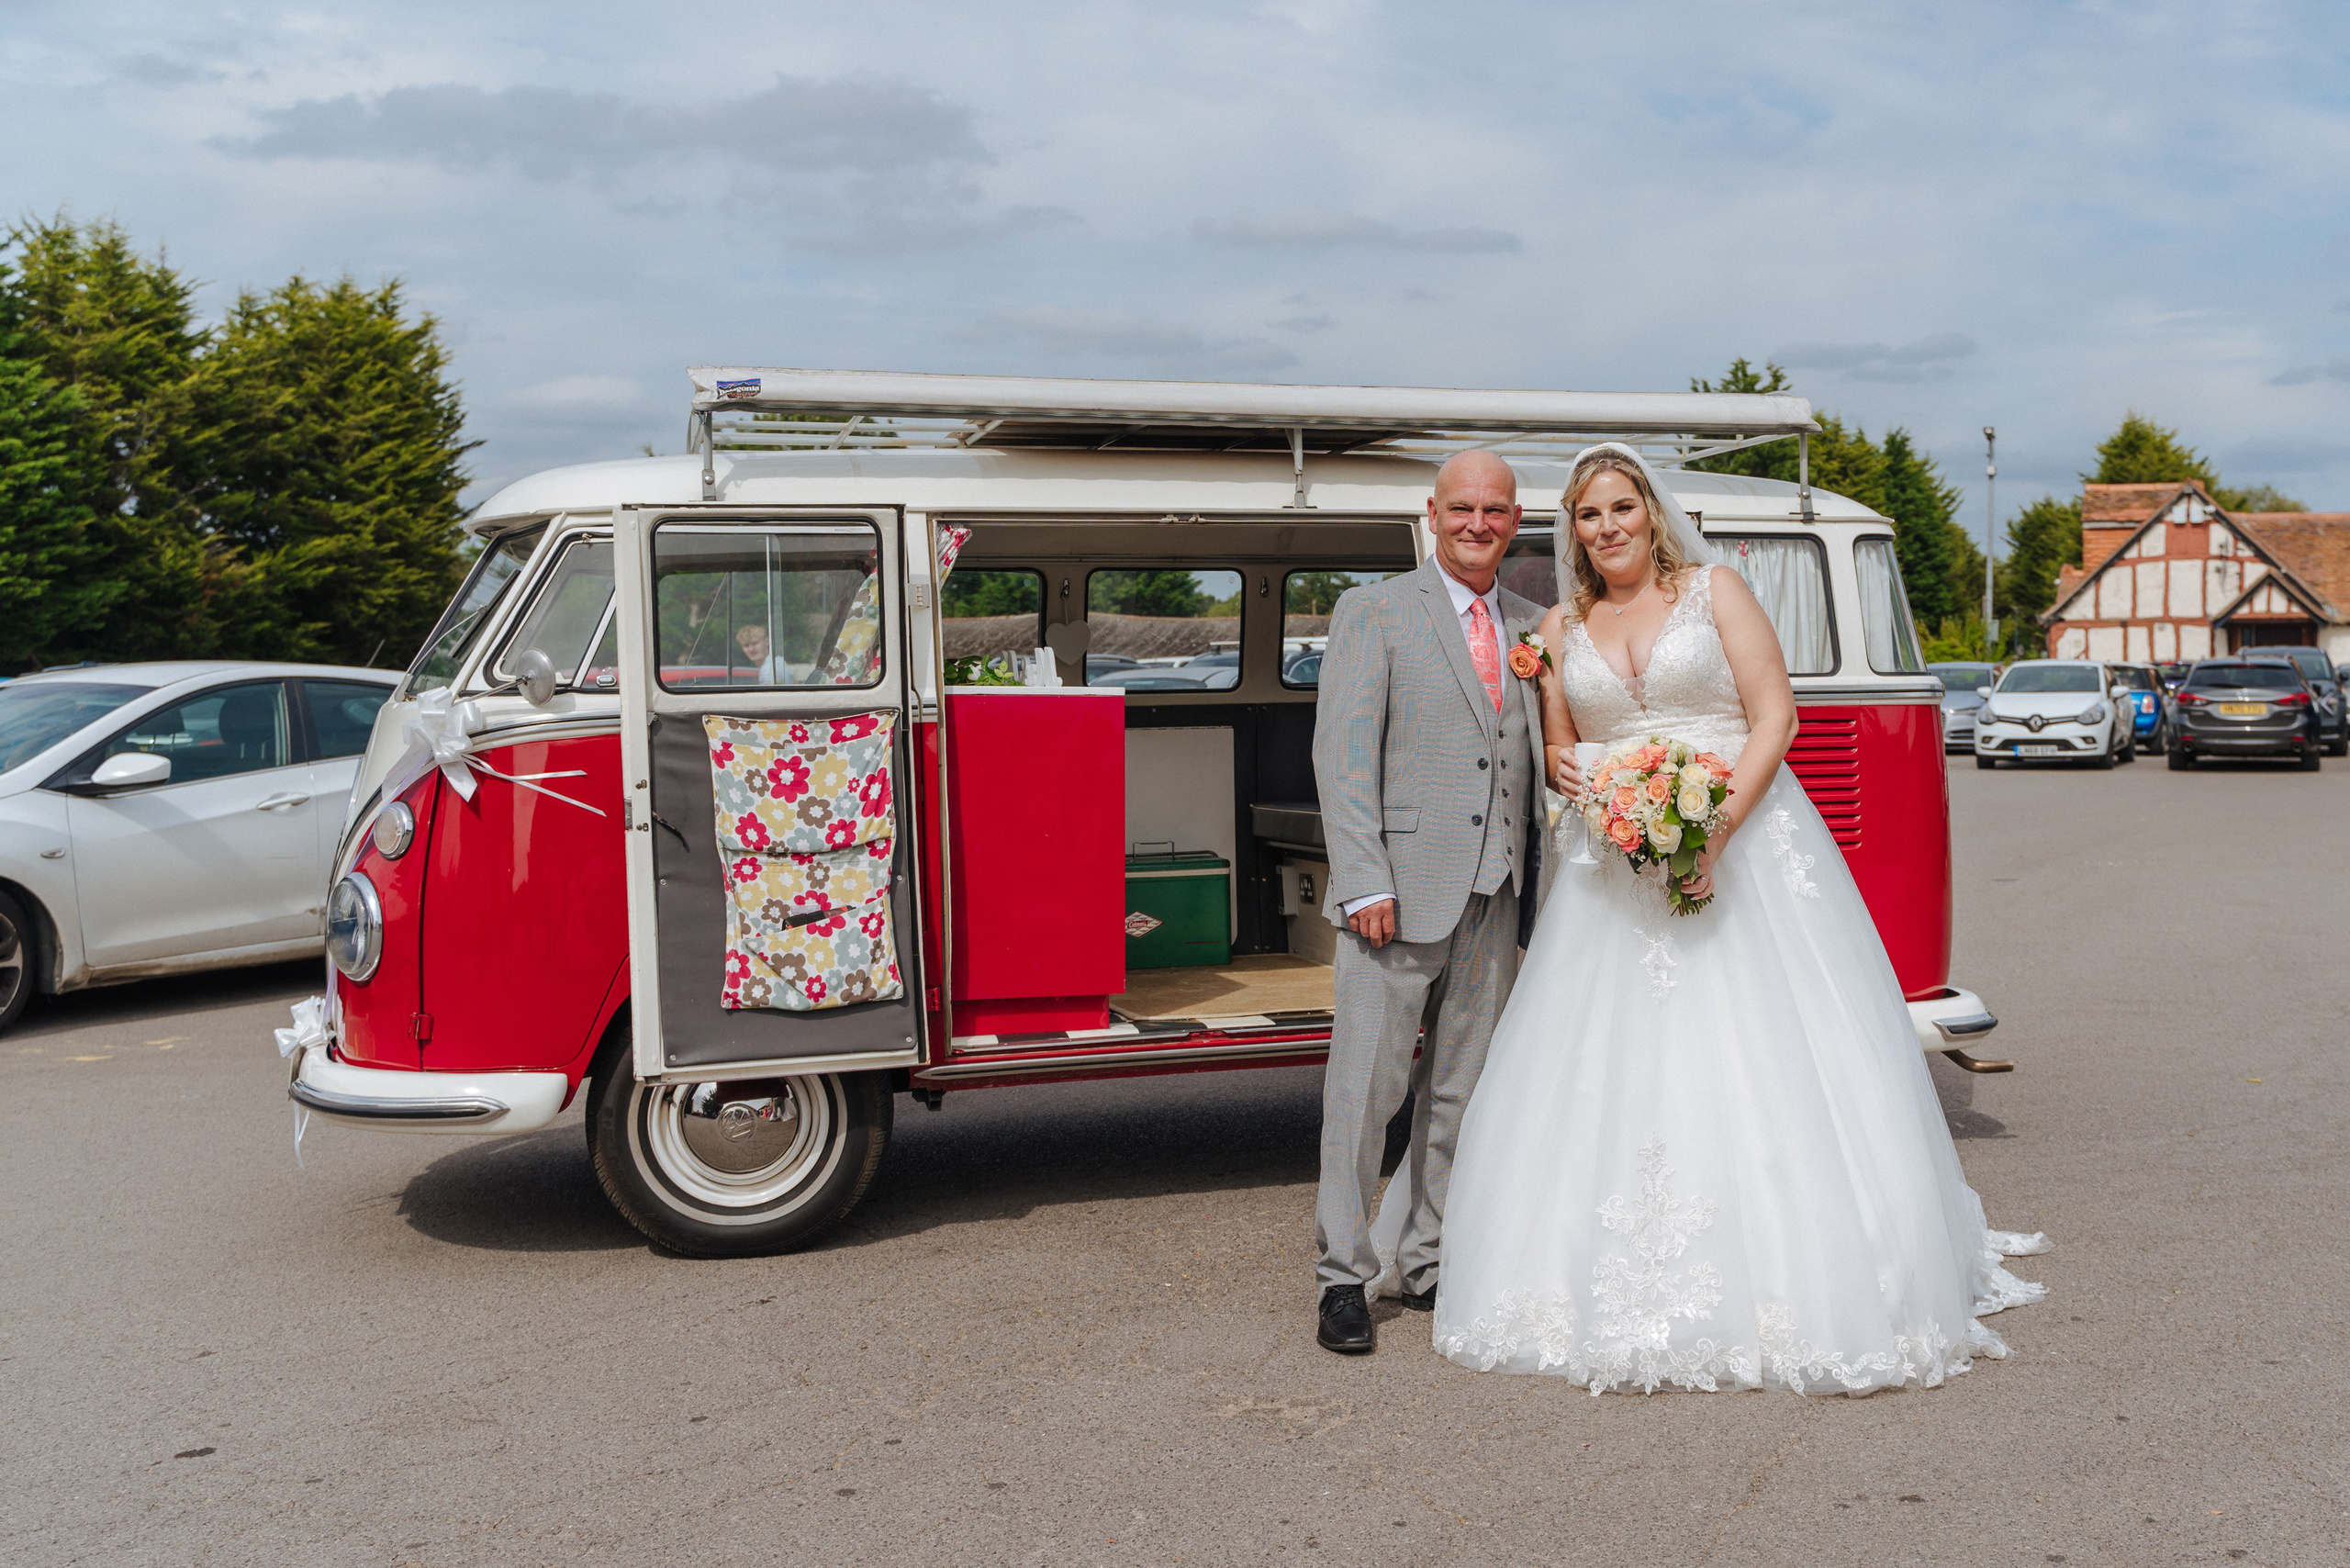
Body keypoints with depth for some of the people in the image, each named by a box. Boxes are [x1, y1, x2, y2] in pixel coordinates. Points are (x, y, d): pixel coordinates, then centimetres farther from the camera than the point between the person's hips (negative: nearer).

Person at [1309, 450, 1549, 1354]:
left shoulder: (1534, 627, 15)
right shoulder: (1373, 611, 1)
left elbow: (1540, 761, 15)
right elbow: (1342, 753, -7)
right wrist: (1365, 881, -15)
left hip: (1495, 899, 5)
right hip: (1400, 891, -5)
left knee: (1461, 1089, 11)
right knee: (1367, 1085, -3)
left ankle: (1433, 1262, 24)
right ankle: (1343, 1276, 8)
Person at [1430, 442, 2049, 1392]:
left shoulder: (1715, 591, 3)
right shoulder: (1562, 628, 12)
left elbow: (1775, 716, -4)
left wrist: (1717, 830, -15)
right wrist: (1569, 775, -7)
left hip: (1746, 845, -3)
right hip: (1619, 872, 3)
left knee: (1769, 1058, -6)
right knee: (1615, 1076, 0)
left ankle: (1804, 1281, 4)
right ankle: (1626, 1295, 8)